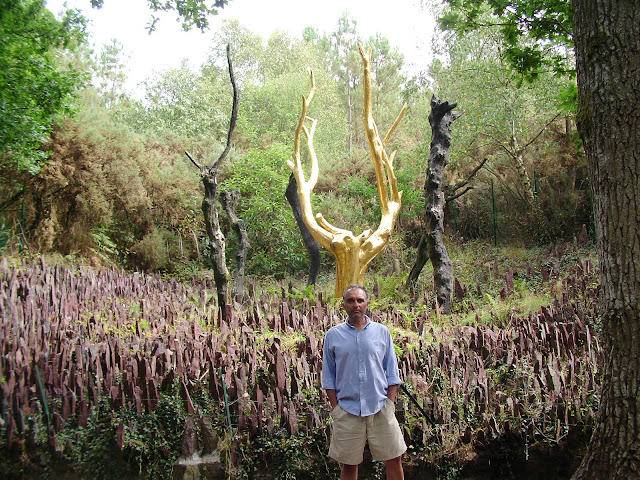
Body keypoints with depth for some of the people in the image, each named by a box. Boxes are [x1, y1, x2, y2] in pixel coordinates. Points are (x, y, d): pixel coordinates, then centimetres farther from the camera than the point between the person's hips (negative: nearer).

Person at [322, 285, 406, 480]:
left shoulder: (382, 332, 5)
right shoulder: (333, 335, 3)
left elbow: (392, 372, 8)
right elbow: (328, 376, 6)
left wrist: (390, 403, 0)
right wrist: (335, 407, -1)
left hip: (380, 408, 1)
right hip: (347, 410, 0)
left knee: (394, 458, 4)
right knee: (349, 463, 8)